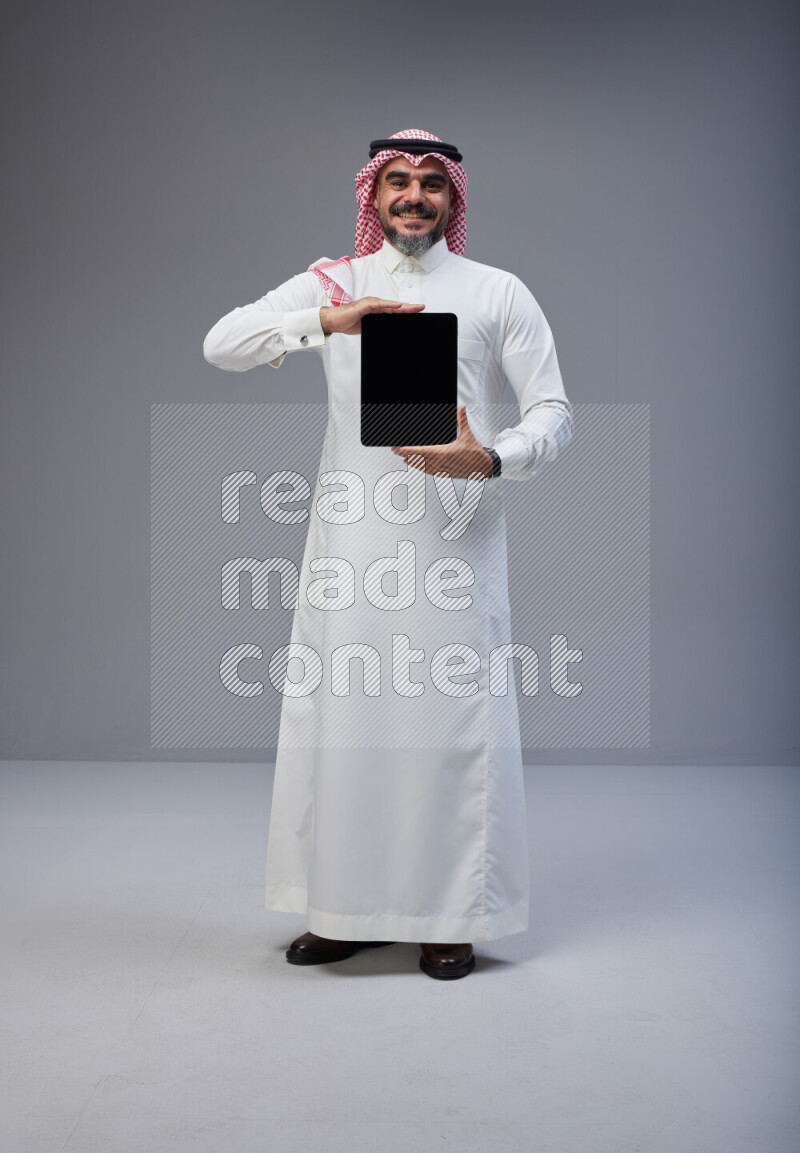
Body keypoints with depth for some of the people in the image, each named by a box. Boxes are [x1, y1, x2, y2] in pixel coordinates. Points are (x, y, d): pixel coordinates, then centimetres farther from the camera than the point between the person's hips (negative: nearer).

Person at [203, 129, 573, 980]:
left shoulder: (497, 293, 11)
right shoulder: (332, 282, 14)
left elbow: (554, 413, 6)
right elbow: (220, 345, 0)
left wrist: (490, 460, -15)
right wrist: (327, 321, -15)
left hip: (453, 535, -1)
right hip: (351, 534, 2)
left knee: (452, 716, -2)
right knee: (337, 712, 2)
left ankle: (450, 917, 10)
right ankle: (346, 908, 15)